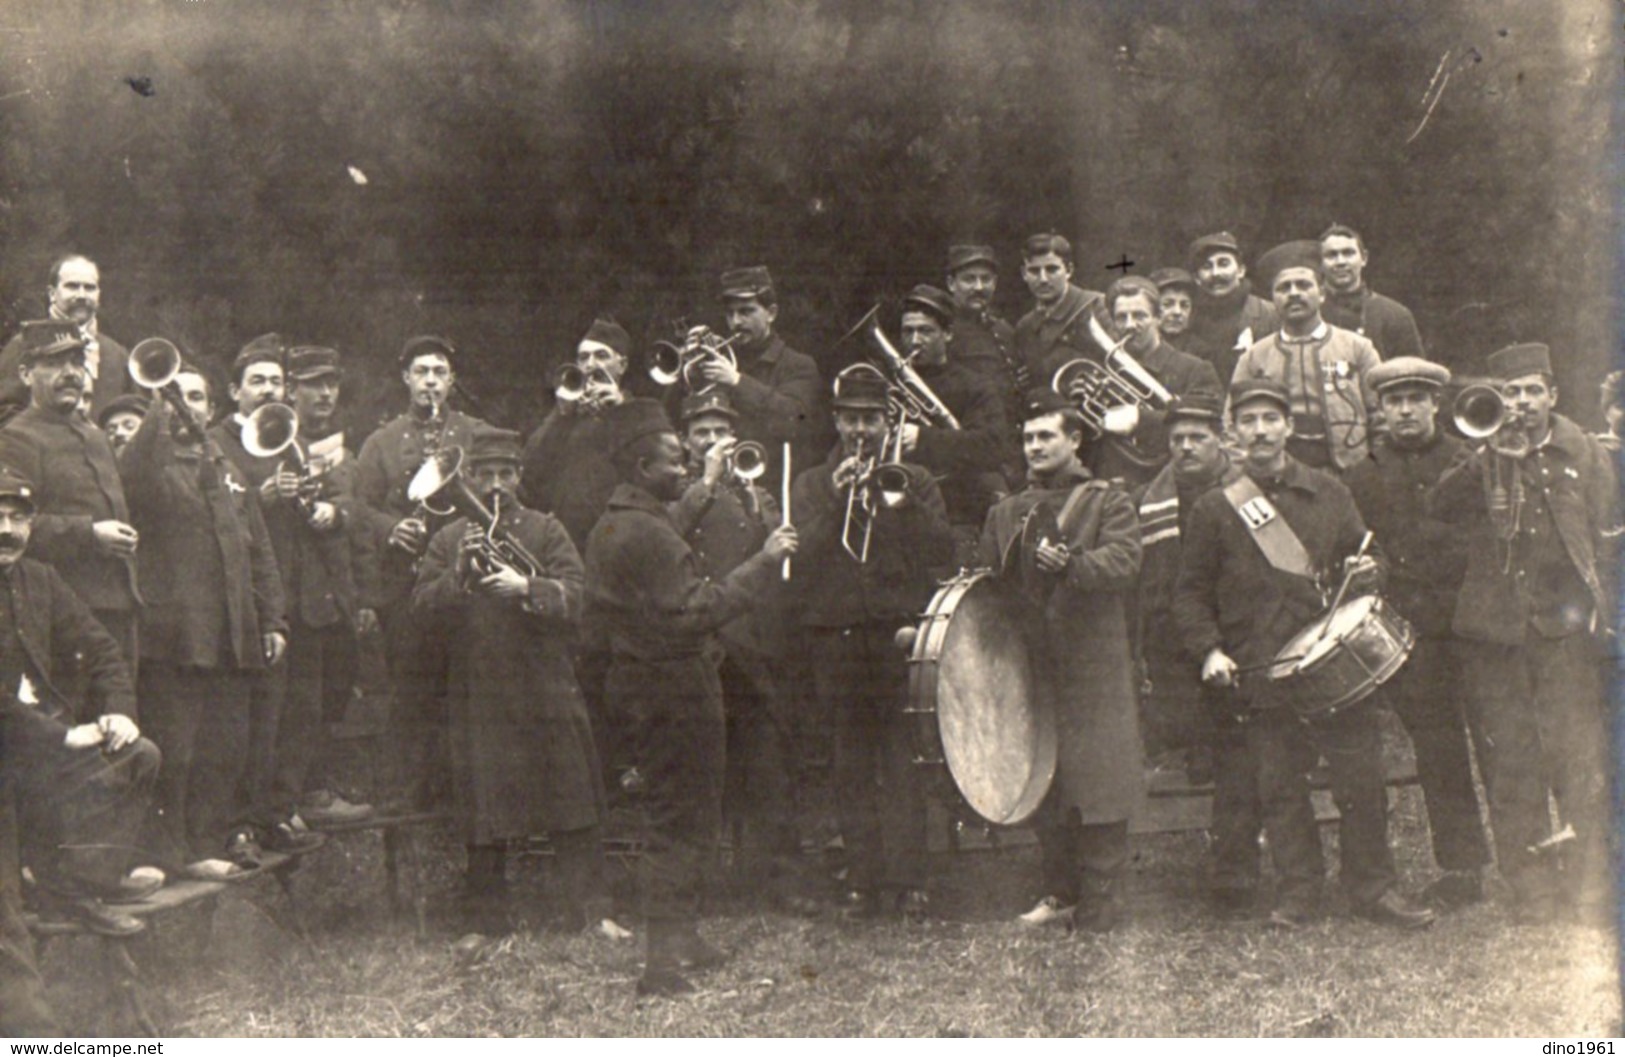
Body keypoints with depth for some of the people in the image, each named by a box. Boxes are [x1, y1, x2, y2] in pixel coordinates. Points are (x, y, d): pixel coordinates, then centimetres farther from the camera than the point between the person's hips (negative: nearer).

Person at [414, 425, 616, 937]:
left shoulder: (547, 531, 8)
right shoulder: (448, 540, 11)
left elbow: (572, 596, -4)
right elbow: (422, 603, 0)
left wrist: (526, 588, -21)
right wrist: (459, 574, -16)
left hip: (547, 689, 0)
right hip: (479, 695, 0)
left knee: (572, 805, -1)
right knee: (484, 816, 3)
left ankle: (589, 913, 4)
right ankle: (487, 923, 13)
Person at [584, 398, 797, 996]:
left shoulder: (607, 528, 11)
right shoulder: (649, 533, -21)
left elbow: (596, 605, 20)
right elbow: (695, 612, -28)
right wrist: (763, 563, -25)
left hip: (637, 677, 10)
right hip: (676, 686, -10)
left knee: (672, 817, 19)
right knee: (684, 823, -5)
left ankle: (679, 938, 28)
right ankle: (664, 960, -5)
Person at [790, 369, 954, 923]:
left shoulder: (914, 482, 13)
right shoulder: (810, 486, 14)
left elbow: (944, 549, 1)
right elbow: (801, 559, -1)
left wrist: (905, 507, -12)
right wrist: (834, 503, -11)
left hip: (900, 634, -1)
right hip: (837, 642, 1)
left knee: (903, 760, -7)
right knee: (853, 767, 2)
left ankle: (907, 880, -5)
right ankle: (862, 881, 6)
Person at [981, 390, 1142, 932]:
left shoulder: (1108, 502, 3)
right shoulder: (1005, 514, 17)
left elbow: (1123, 559, -14)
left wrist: (1071, 564, -30)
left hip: (1094, 672, -5)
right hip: (1030, 668, 5)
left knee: (1097, 784, -5)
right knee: (1041, 785, 8)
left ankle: (1098, 907, 3)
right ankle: (1060, 893, 21)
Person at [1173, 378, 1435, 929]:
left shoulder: (1329, 493, 11)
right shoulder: (1214, 509, 6)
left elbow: (1364, 555, 19)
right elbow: (1191, 594, 7)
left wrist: (1367, 570, -5)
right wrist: (1209, 651, -7)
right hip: (1261, 672, -1)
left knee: (1362, 776, 0)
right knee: (1280, 786, 3)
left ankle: (1373, 887, 13)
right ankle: (1297, 894, 14)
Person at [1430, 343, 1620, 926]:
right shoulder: (1480, 459, 9)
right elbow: (1440, 508, -9)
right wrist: (1492, 455, -18)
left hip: (1566, 629, -1)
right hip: (1494, 630, 1)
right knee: (1510, 767, 3)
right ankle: (1534, 894, 12)